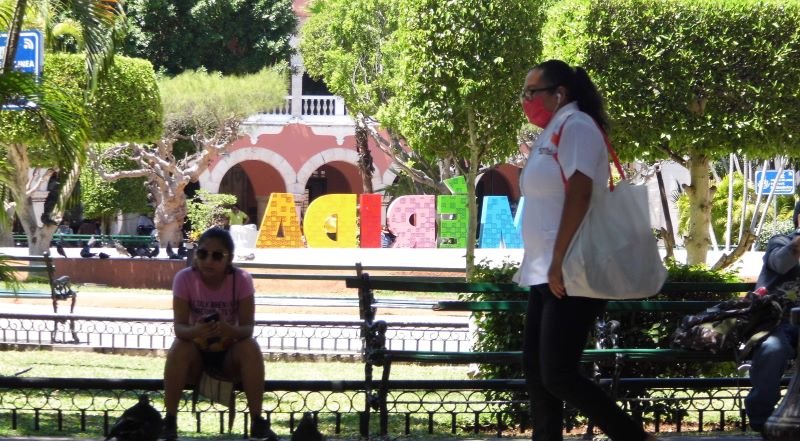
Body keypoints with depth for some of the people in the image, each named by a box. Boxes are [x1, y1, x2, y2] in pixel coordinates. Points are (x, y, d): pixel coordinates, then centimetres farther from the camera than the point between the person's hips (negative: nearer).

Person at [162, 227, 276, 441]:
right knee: (179, 347, -33)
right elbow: (179, 326, -22)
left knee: (250, 347, -31)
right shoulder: (184, 279, -14)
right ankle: (169, 420, -28)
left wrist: (230, 330, -45)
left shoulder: (241, 279, -14)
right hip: (197, 352, 0)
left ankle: (257, 421, -25)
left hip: (229, 353, 0)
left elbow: (247, 328, -21)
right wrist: (195, 331, -47)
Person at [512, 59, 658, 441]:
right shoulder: (553, 133, 19)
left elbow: (579, 196, -20)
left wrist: (559, 263, -24)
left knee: (558, 375, -13)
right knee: (535, 367, 10)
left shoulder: (575, 126, -10)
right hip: (547, 274, 10)